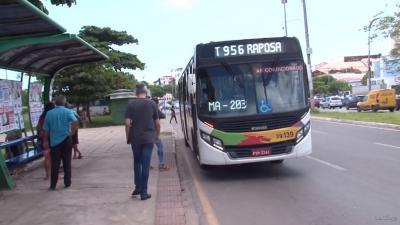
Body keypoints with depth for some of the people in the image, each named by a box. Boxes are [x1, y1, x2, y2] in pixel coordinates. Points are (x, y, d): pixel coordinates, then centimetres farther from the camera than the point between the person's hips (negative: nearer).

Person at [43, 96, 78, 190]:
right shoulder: (68, 112, -5)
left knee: (55, 164, 7)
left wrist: (45, 141, 13)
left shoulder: (49, 113, 2)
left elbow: (46, 129, 4)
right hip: (66, 140, -1)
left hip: (54, 142, 2)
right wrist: (72, 132, -10)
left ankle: (53, 185, 10)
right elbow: (75, 122, -23)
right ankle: (67, 183, 14)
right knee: (67, 163, 9)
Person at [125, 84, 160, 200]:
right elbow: (157, 123, 3)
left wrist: (128, 137, 5)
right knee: (145, 164, 2)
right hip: (149, 137, -1)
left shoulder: (131, 104, -2)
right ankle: (143, 192, 4)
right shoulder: (152, 103, 0)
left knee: (137, 162, 18)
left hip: (135, 138, 1)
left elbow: (127, 123, -6)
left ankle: (138, 187, 19)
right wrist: (157, 135, 17)